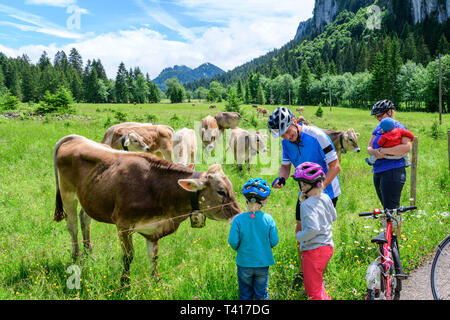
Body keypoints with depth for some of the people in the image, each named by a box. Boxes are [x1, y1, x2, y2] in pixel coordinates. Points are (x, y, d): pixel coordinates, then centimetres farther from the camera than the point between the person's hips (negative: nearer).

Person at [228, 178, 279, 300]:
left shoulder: (238, 219, -14)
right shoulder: (268, 219, -11)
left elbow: (233, 242, -14)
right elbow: (274, 242, -8)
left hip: (244, 264, -1)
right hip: (263, 264, 1)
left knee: (245, 295, 15)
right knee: (261, 294, 16)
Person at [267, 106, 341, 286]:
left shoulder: (317, 136, -26)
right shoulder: (286, 142, -6)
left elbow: (335, 166, -22)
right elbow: (285, 166, 5)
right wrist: (281, 178, -18)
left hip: (326, 191, -6)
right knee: (300, 230, 8)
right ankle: (303, 271, 25)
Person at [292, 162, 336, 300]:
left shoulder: (307, 205, -22)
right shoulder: (326, 198, 2)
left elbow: (313, 229, -31)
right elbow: (333, 217, 18)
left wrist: (299, 236, -12)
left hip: (314, 250, -9)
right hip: (328, 246, 9)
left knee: (313, 290, 5)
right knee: (318, 283, 27)